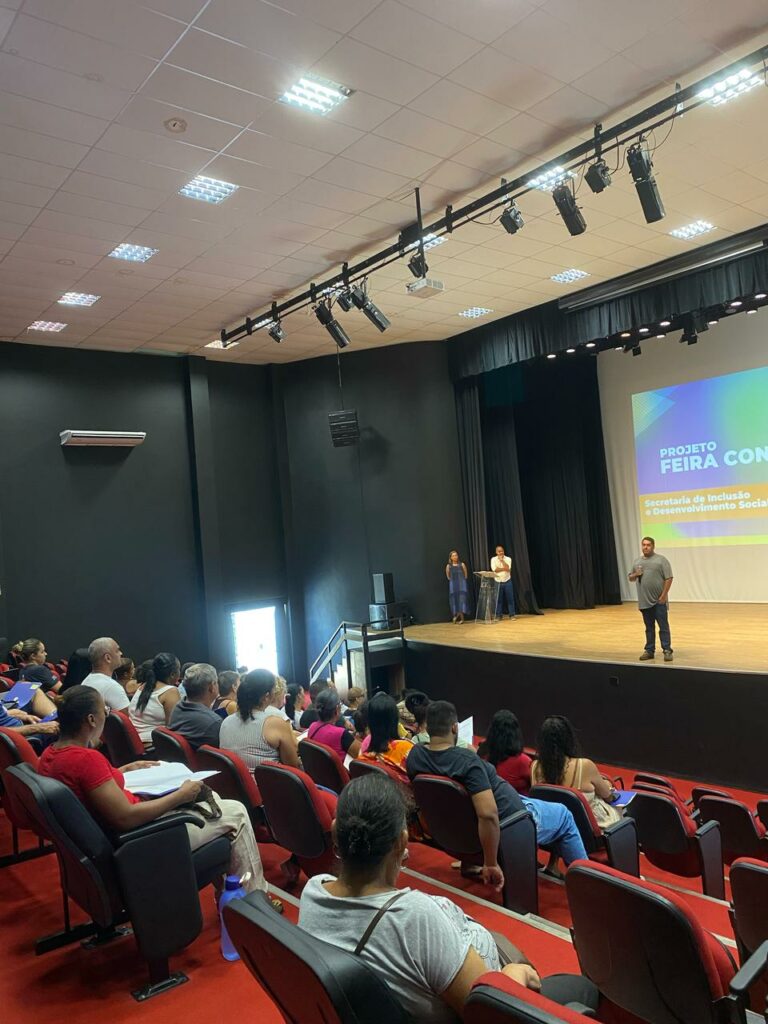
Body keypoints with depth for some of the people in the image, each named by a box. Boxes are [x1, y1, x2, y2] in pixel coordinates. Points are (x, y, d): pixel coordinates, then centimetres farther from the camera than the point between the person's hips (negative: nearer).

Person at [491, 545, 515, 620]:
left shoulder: (508, 559, 1)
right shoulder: (493, 559, 1)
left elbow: (508, 568, -14)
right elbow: (494, 569, -12)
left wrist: (502, 560, -13)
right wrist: (504, 568, -12)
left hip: (507, 581, 0)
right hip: (498, 582, 0)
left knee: (510, 598, 2)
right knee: (499, 599, 3)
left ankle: (512, 615, 9)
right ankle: (498, 615, 10)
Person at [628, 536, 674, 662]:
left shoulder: (661, 560, -3)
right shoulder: (637, 562, 13)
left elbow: (668, 578, -7)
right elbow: (631, 579, 20)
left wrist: (664, 595, -13)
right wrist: (635, 575, -3)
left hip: (659, 601, -5)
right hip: (644, 601, 5)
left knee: (663, 627, -1)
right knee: (649, 628, 11)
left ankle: (667, 651, 4)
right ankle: (649, 651, 17)